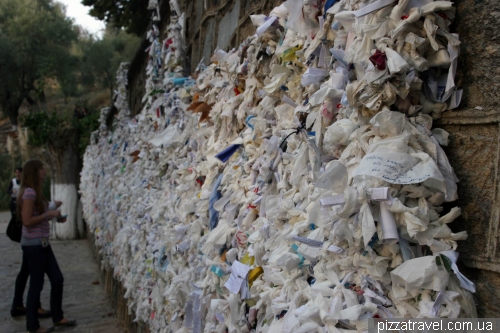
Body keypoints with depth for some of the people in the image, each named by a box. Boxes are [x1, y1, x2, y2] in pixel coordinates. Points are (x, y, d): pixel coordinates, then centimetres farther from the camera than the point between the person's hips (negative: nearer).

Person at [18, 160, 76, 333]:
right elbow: (27, 221, -22)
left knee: (57, 279, 12)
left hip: (42, 243, 10)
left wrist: (53, 214, 5)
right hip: (33, 245, -10)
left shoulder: (35, 192, 13)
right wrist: (49, 214, -16)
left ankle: (58, 317, 25)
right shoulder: (29, 192, -17)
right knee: (36, 284, 1)